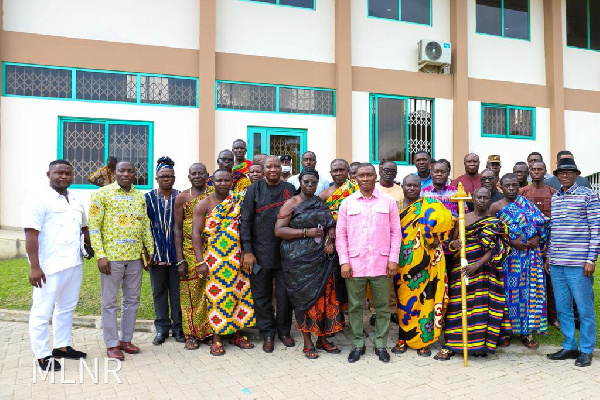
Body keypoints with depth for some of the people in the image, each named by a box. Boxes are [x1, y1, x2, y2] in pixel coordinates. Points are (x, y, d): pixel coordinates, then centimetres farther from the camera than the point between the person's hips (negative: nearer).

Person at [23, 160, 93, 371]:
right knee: (42, 312, 4)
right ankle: (42, 355, 15)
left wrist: (89, 245, 5)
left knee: (67, 308, 18)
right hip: (49, 267, -8)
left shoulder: (75, 201, 12)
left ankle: (62, 346, 31)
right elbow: (31, 235, -15)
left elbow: (83, 226, 24)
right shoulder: (39, 201, -10)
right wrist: (34, 267, -20)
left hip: (74, 265, 8)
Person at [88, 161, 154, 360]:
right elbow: (94, 226, -8)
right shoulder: (102, 194, -5)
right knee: (110, 302, 5)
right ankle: (112, 344, 17)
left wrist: (150, 250, 8)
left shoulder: (140, 196, 10)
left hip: (135, 257, 5)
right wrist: (101, 255, -15)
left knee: (132, 300, 12)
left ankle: (126, 340, 26)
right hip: (111, 256, -5)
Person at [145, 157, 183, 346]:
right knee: (159, 290, 9)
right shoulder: (148, 198, 5)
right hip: (156, 251, 1)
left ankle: (178, 327, 18)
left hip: (176, 251, -1)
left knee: (177, 291, 5)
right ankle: (162, 328, 21)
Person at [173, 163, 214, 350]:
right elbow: (178, 229, 2)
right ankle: (191, 333, 13)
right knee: (191, 292, 2)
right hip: (190, 252, -1)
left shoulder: (215, 194, 6)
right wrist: (180, 260, -5)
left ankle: (211, 329, 18)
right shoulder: (182, 198, 2)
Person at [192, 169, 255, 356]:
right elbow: (196, 233, -6)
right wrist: (200, 262, -13)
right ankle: (217, 338, 13)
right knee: (216, 296, 0)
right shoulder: (204, 204, -2)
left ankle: (235, 334, 24)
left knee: (238, 293, 8)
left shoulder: (238, 200, 6)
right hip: (214, 259, -3)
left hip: (236, 259, 3)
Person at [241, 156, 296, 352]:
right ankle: (267, 334, 24)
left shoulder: (290, 189, 6)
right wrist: (247, 251, -7)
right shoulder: (254, 190, 2)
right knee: (262, 296, 8)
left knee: (285, 295, 8)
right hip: (260, 252, -1)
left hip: (284, 252, 1)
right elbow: (245, 221, -1)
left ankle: (284, 330, 28)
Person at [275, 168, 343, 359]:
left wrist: (330, 240, -4)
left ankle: (322, 338, 21)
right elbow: (278, 230, -10)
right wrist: (306, 232, -15)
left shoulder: (322, 204, 12)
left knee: (324, 296, 5)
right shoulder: (291, 203, -2)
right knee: (304, 297, 1)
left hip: (321, 257, 4)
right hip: (299, 259, -4)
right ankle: (307, 343, 14)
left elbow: (331, 225, 18)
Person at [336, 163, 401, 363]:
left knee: (382, 306, 7)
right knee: (355, 306, 7)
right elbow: (340, 234, 4)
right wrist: (344, 262, -3)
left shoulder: (388, 202, 5)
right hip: (354, 264, 0)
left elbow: (395, 232, 5)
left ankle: (380, 345, 22)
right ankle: (357, 344, 21)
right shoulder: (347, 203, 5)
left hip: (381, 263, 0)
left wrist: (393, 259, -2)